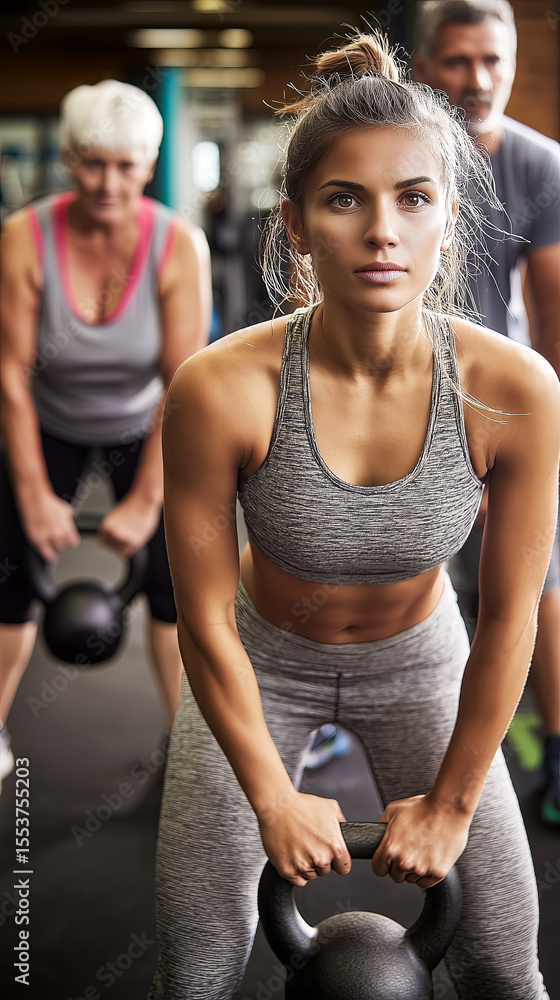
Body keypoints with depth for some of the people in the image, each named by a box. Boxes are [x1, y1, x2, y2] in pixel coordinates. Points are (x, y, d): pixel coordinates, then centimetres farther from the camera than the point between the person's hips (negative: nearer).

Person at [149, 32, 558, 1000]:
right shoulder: (220, 391, -30)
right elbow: (206, 623, -18)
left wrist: (451, 804, -6)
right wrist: (274, 801, -10)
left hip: (419, 662, 1)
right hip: (261, 664, -1)